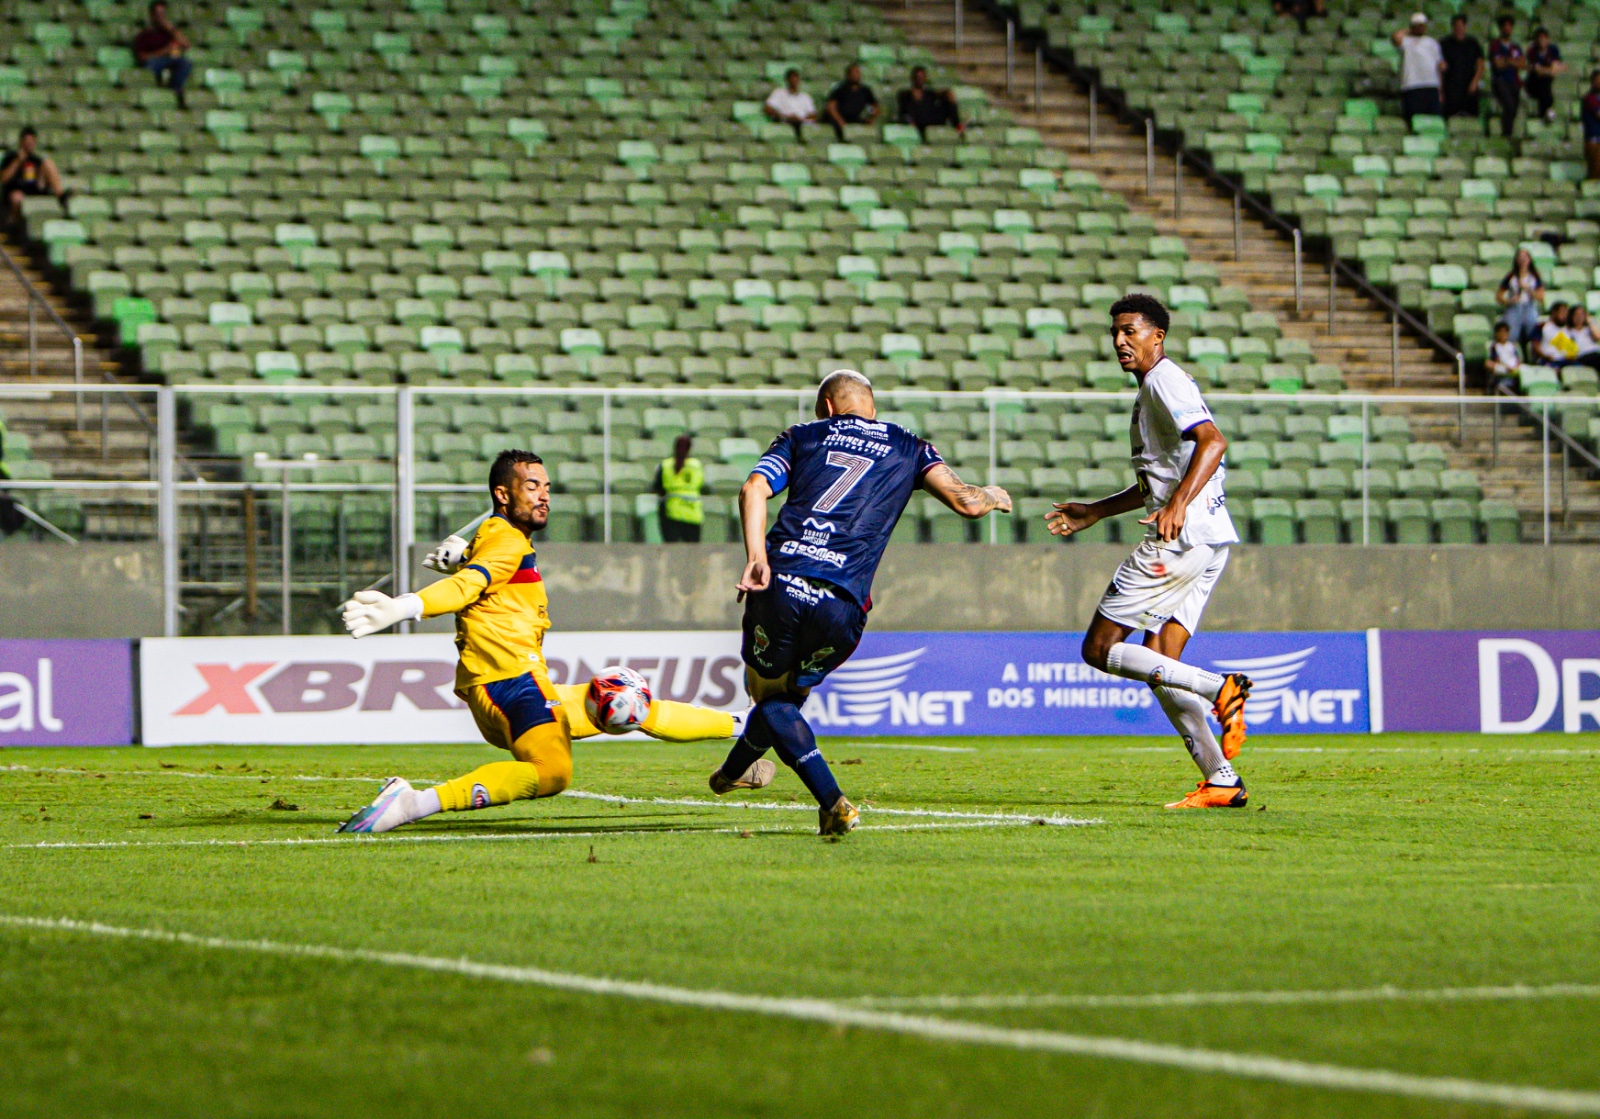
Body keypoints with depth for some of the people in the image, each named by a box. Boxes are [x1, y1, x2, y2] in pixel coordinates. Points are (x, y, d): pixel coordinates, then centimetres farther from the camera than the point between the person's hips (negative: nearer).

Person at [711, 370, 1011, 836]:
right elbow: (967, 503, 9)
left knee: (770, 696, 16)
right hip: (841, 603, 1)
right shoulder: (908, 447, 20)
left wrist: (757, 559, -11)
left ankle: (832, 802, -1)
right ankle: (734, 771, 41)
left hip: (779, 584, -1)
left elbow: (753, 489, 2)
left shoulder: (803, 436, 20)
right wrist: (993, 496, 33)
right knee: (791, 689, 27)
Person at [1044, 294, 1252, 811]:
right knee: (1156, 661, 8)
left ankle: (1218, 689, -16)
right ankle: (1221, 781, 3)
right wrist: (1095, 512, 38)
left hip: (1180, 538, -10)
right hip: (1208, 542, 10)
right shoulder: (1154, 387, 24)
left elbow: (1213, 440, -24)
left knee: (1099, 649, -6)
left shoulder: (1164, 381, -8)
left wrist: (1179, 504, -37)